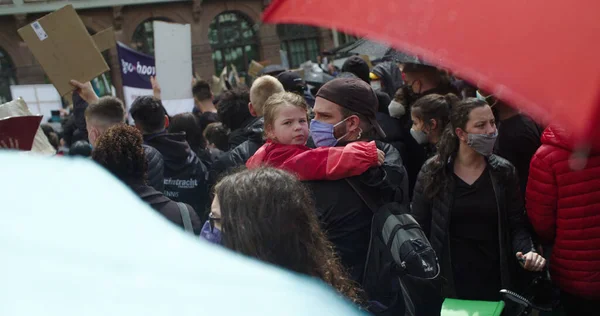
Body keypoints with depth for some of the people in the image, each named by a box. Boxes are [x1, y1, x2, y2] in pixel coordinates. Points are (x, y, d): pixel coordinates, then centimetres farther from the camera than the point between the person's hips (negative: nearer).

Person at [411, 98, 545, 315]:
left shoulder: (504, 171, 0)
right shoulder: (433, 172, -5)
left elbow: (517, 225, 2)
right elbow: (419, 230, -2)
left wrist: (526, 250, -18)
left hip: (494, 280, 2)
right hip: (446, 283, -1)